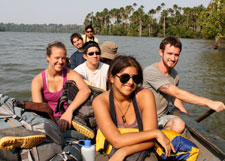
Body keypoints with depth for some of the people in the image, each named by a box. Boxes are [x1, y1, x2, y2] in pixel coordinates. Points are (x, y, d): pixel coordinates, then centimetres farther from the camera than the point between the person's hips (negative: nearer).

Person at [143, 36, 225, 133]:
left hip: (163, 117, 5)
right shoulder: (150, 72, -20)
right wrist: (209, 103, -30)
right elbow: (177, 93, -27)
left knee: (179, 124, -27)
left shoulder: (174, 74, 5)